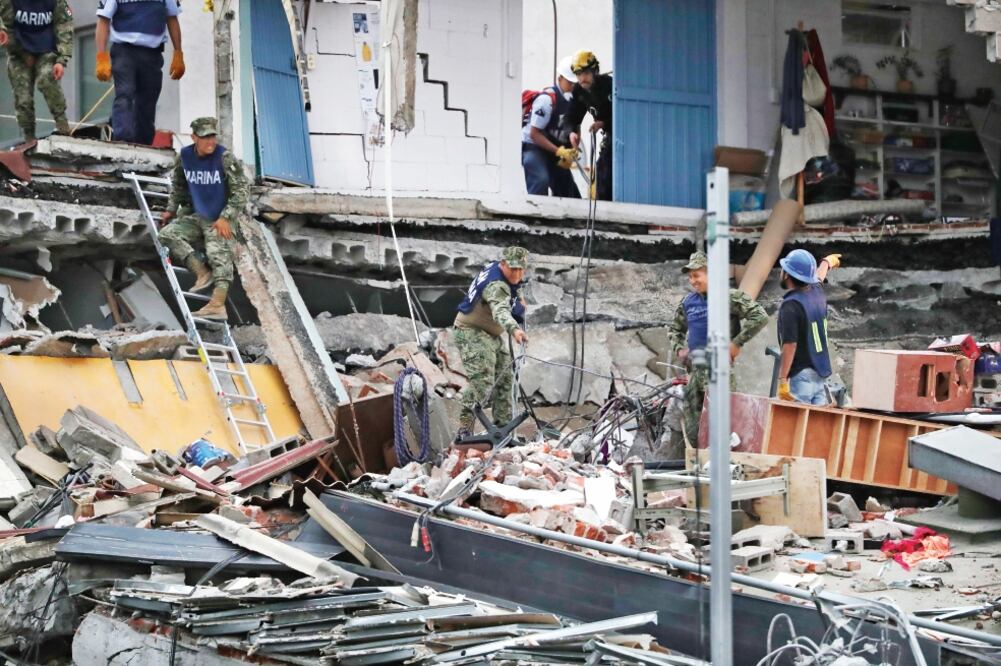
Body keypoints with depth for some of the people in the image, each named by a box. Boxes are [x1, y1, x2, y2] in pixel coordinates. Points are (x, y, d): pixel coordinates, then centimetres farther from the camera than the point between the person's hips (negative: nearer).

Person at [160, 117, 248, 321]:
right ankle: (202, 272, -16)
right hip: (195, 216, 5)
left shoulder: (225, 158, -13)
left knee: (219, 256, -20)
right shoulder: (184, 157, 1)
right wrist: (171, 209, 13)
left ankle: (218, 304, -29)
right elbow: (178, 186, 20)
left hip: (220, 220, -5)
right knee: (168, 234, -13)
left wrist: (226, 218, -18)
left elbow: (241, 190, -12)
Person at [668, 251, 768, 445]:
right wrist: (678, 349, 13)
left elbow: (760, 316, -14)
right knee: (693, 429, 8)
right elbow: (675, 328, 31)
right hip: (694, 370, 7)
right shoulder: (688, 303, 13)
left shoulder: (729, 297, -7)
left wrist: (737, 343, -14)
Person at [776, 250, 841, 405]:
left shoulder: (791, 305, -15)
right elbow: (819, 276, 32)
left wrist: (782, 380, -19)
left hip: (800, 376, -8)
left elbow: (790, 346, -20)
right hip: (821, 375, 8)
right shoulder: (817, 292, 7)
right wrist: (827, 262, 55)